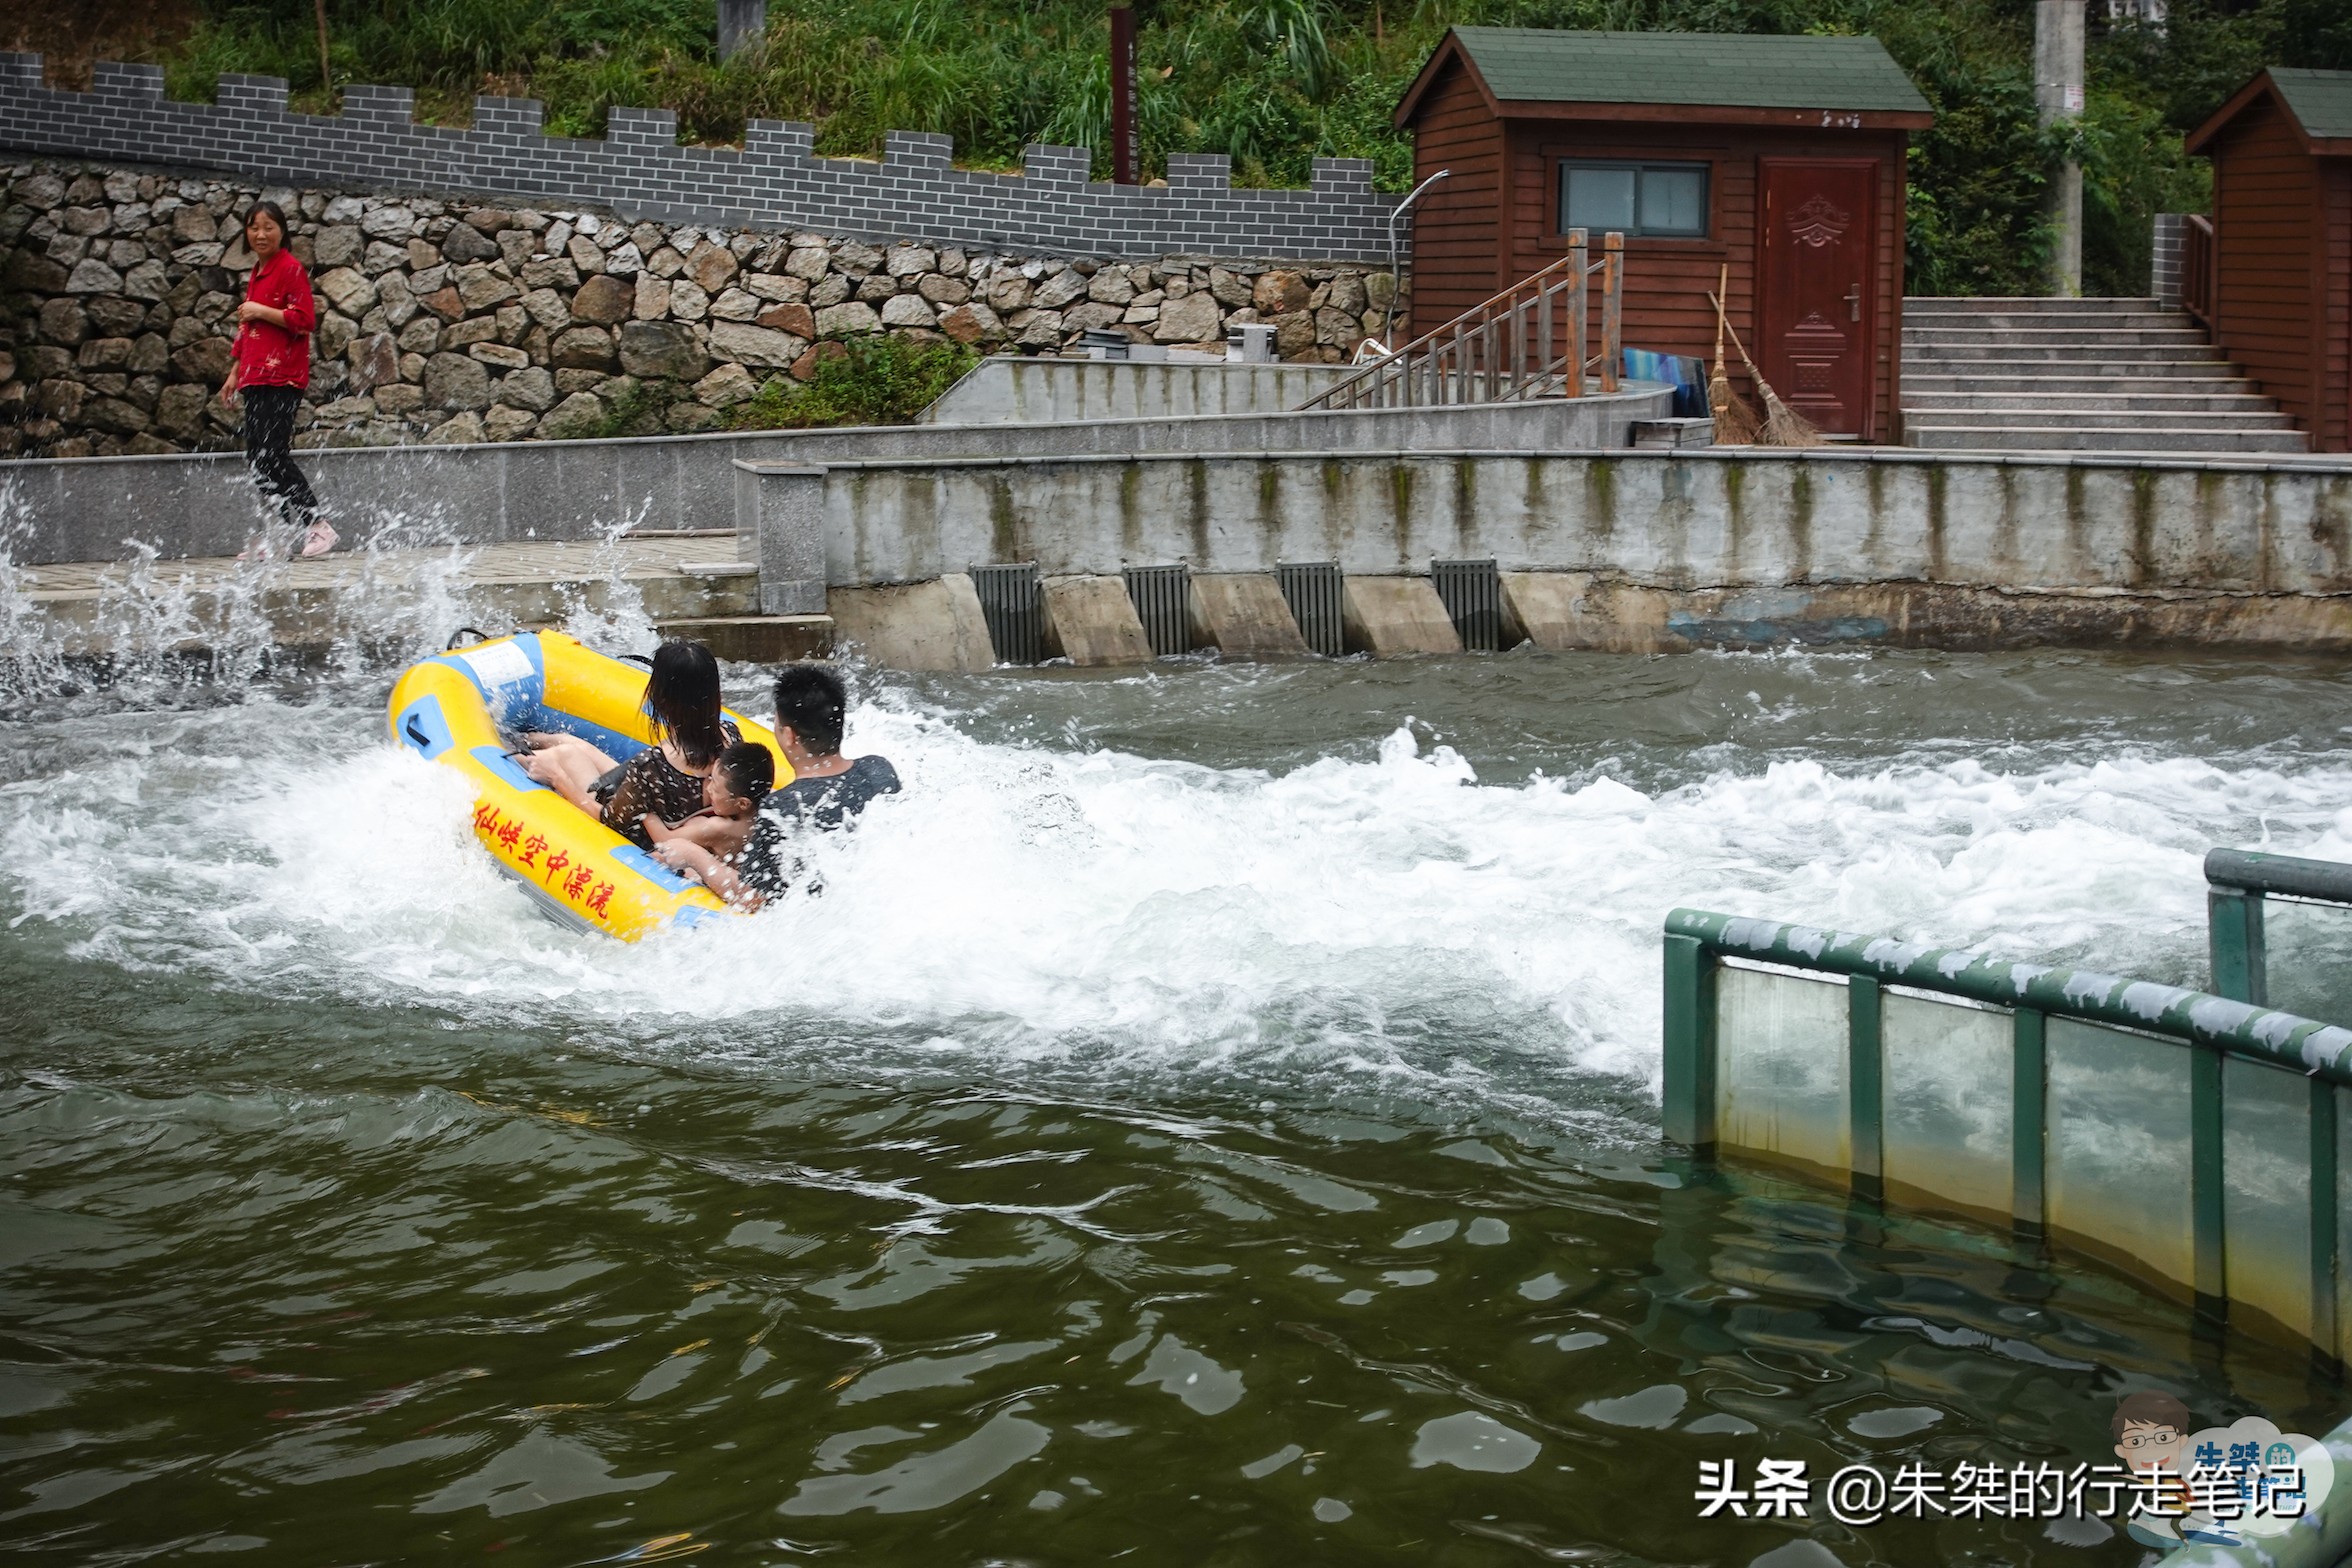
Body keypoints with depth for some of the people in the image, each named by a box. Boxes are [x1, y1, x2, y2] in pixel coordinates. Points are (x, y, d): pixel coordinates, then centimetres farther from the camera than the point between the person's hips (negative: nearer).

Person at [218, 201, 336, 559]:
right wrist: (235, 371, 25)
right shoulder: (256, 274, 21)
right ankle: (297, 530, 7)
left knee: (270, 455, -15)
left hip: (282, 379, -9)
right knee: (256, 459, 5)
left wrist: (261, 311, -14)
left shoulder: (291, 269, -5)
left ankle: (316, 526, -10)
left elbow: (305, 319, -15)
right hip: (255, 379, 9)